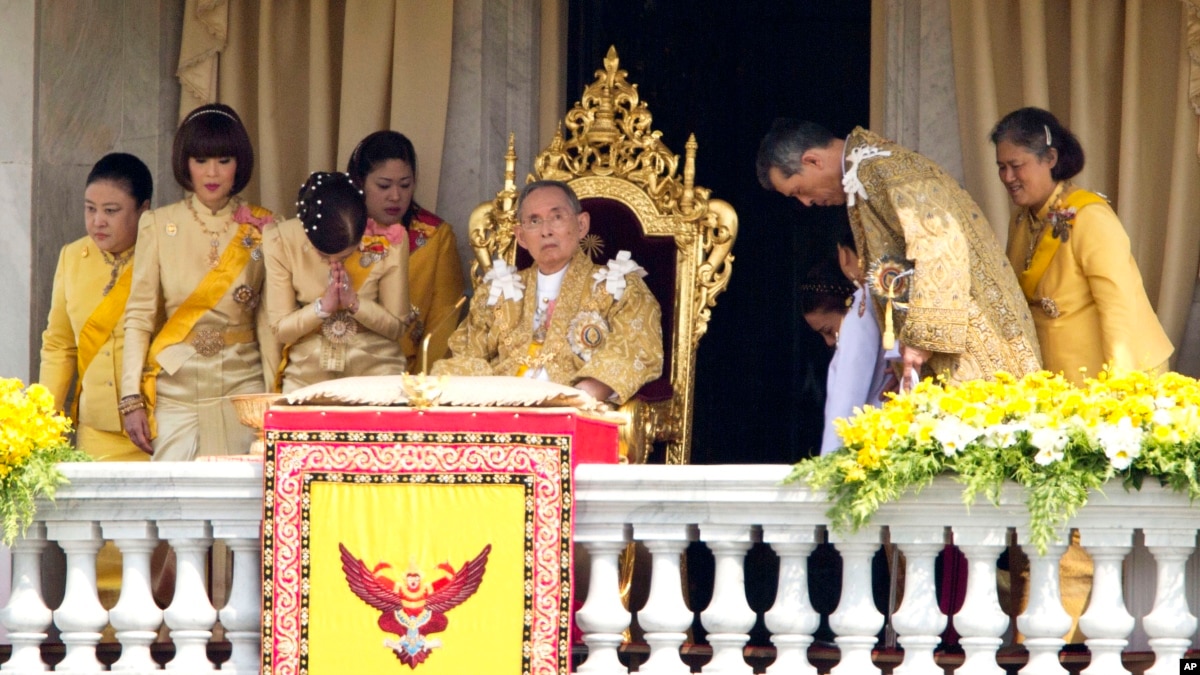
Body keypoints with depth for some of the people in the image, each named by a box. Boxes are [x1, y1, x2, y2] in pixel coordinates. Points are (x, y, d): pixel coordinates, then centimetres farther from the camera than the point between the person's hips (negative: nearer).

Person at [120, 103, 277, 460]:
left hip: (242, 386, 1)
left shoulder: (260, 228, 5)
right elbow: (138, 316, 1)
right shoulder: (158, 225, 3)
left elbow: (268, 319, 6)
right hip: (176, 387, 0)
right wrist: (132, 399, -6)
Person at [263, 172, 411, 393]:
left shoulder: (386, 242, -12)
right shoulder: (281, 242, -11)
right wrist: (322, 306, -20)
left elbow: (396, 326, -4)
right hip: (307, 373, -1)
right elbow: (280, 330, -5)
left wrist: (355, 303, -19)